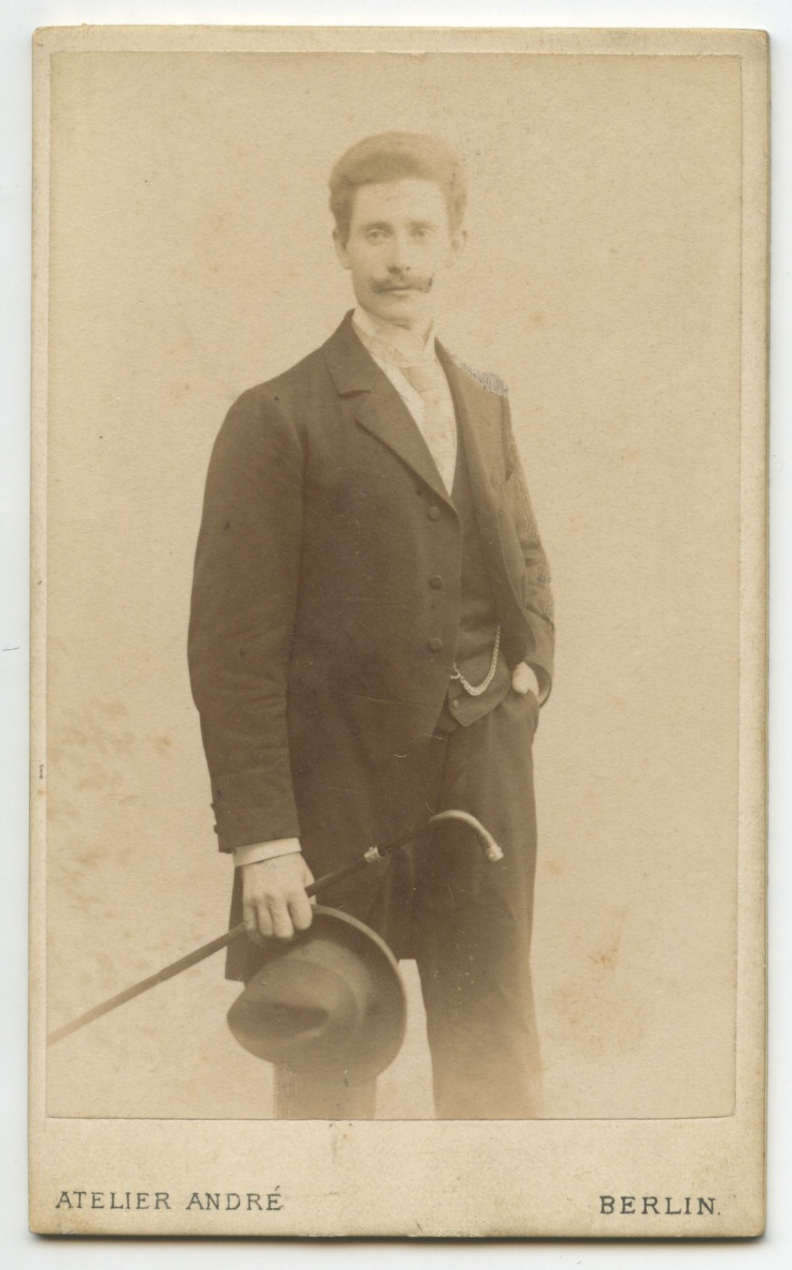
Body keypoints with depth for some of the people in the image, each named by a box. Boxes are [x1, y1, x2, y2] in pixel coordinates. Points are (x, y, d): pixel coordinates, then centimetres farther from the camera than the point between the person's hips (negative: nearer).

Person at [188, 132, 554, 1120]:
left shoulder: (485, 407, 13)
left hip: (483, 780, 5)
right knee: (328, 1072, 6)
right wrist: (262, 841, -16)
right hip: (338, 789, -5)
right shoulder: (278, 420, -8)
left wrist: (531, 665, 8)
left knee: (497, 1063, 11)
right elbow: (234, 646, -12)